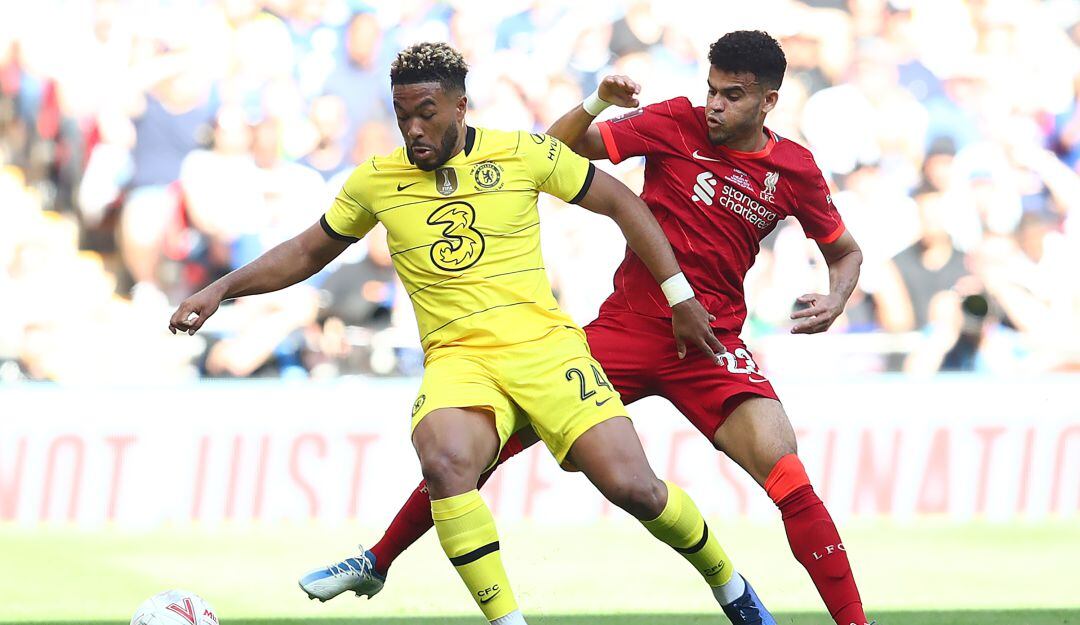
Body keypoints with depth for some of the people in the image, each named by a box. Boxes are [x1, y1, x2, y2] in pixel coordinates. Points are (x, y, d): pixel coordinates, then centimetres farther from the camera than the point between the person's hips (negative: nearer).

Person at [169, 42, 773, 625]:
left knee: (633, 485, -15)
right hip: (457, 359, 1)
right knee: (445, 461, -35)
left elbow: (622, 204, 11)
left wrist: (680, 296, 9)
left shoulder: (524, 154, 1)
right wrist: (221, 290, 13)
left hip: (544, 344, -1)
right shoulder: (376, 181, 7)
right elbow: (308, 253, 22)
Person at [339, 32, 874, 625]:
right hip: (627, 326, 0)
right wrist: (596, 104, -19)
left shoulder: (795, 170, 0)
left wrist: (834, 299, -4)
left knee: (787, 476, -22)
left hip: (713, 345, 0)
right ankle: (379, 561, 12)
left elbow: (846, 251, 17)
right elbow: (557, 151, -1)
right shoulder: (677, 122, -4)